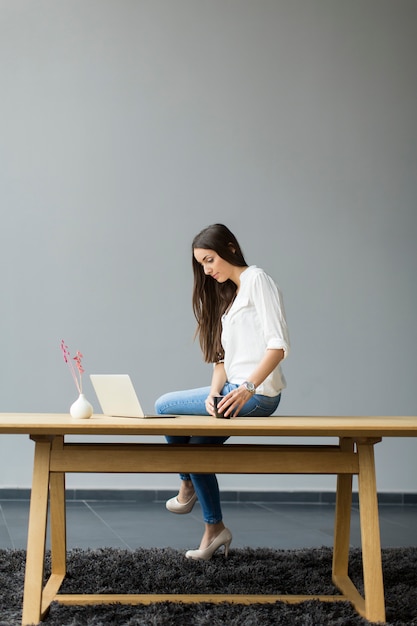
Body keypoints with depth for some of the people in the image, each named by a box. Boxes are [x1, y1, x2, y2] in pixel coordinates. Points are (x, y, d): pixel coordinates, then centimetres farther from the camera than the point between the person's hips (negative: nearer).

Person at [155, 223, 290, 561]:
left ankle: (187, 487, 18)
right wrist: (214, 392, -7)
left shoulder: (257, 279, -7)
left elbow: (278, 344, -18)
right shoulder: (227, 295, 20)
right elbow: (222, 357, 12)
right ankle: (214, 529, 23)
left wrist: (247, 388, -28)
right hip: (236, 391, 9)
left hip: (257, 394, -9)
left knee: (164, 406, -3)